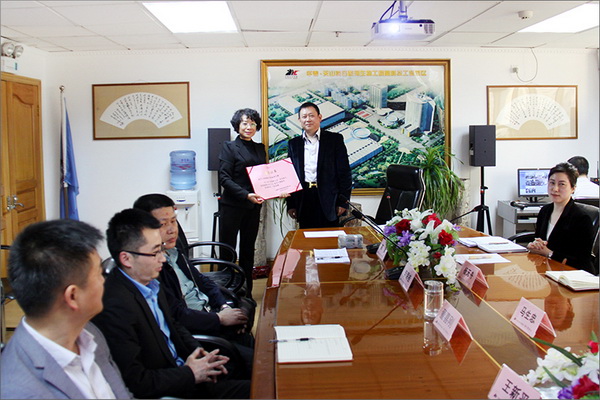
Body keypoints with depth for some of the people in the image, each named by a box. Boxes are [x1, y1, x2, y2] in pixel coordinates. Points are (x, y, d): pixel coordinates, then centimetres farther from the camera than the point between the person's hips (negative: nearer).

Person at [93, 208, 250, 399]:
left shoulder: (150, 283, 1)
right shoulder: (115, 307, -26)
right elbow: (135, 382, -25)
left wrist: (197, 352, 2)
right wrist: (190, 374, -15)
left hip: (181, 366, 8)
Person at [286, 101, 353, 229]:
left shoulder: (335, 139, 4)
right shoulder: (293, 144, 12)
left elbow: (344, 172, 1)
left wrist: (343, 201, -5)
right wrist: (290, 205, 7)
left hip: (328, 201, -2)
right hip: (303, 201, 2)